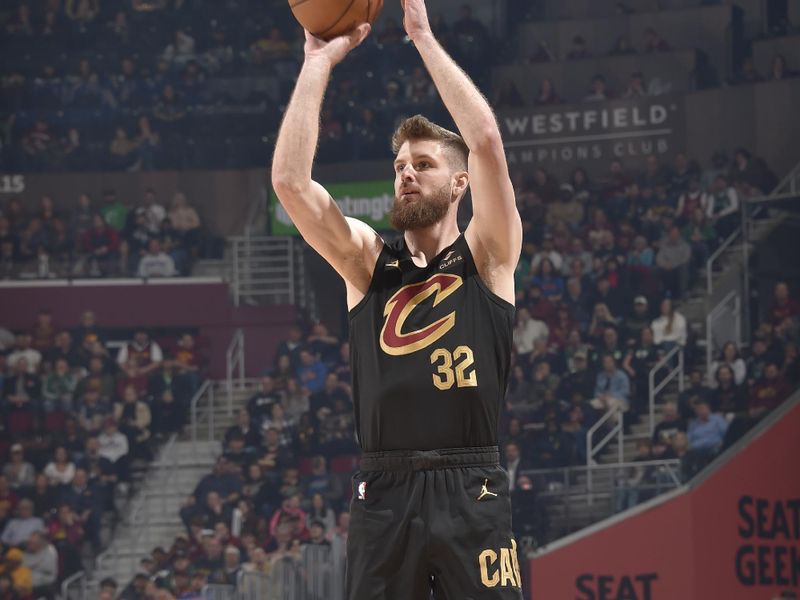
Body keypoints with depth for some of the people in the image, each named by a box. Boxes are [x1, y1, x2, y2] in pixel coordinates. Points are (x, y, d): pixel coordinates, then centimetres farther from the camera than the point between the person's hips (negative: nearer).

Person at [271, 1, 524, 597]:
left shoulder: (485, 256, 6)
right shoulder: (367, 260, 13)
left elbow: (487, 142, -8)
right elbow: (289, 179, 0)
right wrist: (319, 62, 1)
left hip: (471, 494, -2)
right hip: (383, 494, 2)